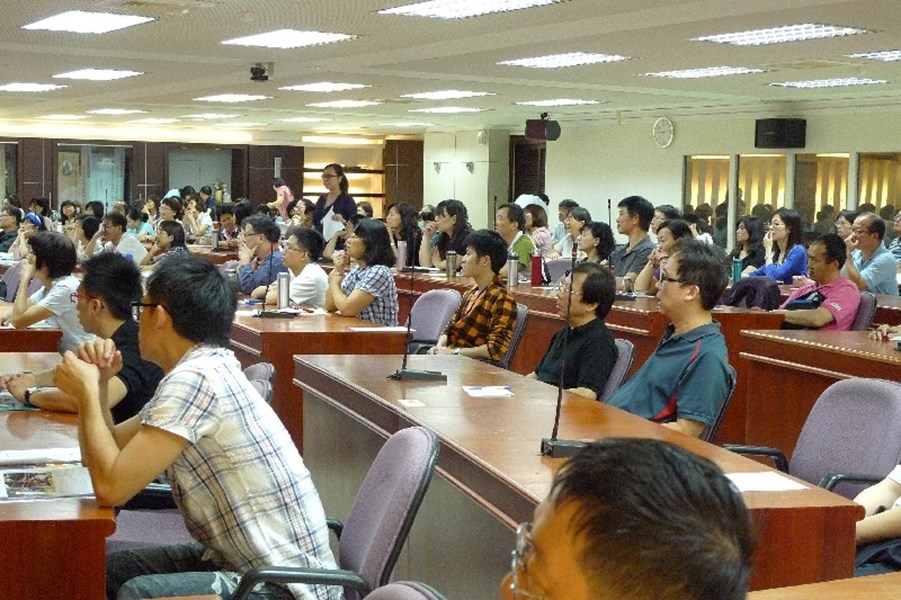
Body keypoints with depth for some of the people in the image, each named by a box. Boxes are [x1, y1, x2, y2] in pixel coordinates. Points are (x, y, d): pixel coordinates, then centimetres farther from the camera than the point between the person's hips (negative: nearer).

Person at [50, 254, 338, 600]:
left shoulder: (195, 379, -20)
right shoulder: (202, 371, 10)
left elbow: (111, 488, -23)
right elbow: (107, 455, 17)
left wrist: (86, 391, -11)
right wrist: (96, 383, 1)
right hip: (253, 562, 10)